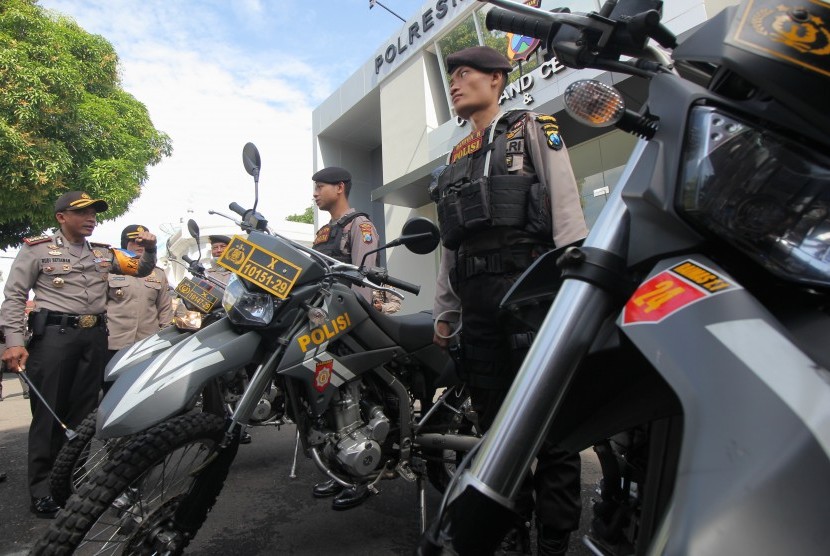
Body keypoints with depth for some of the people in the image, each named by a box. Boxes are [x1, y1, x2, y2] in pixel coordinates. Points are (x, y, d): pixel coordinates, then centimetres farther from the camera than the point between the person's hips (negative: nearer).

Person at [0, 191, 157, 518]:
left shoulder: (104, 253, 17)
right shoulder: (37, 249, 4)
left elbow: (141, 269, 25)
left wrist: (150, 249, 3)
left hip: (95, 336, 4)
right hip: (53, 333, -4)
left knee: (83, 412, 9)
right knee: (48, 412, -2)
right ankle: (43, 491, 8)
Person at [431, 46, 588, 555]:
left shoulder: (533, 128, 10)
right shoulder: (455, 158, 25)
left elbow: (566, 208, -2)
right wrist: (444, 311, 16)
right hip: (477, 302, 6)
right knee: (496, 426, 10)